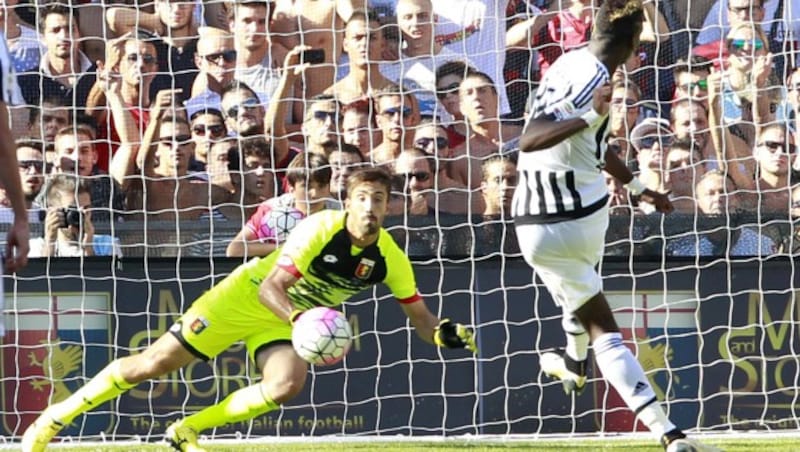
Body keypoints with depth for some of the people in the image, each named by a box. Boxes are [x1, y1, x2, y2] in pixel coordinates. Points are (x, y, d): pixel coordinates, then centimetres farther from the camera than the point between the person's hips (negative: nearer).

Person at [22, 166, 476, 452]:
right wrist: (298, 318, -53)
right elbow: (271, 287, -34)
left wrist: (444, 333, -26)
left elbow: (419, 315, -4)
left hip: (293, 318, 4)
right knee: (153, 364, -5)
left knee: (288, 384, -26)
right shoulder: (321, 229, -29)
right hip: (247, 295, -4)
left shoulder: (389, 258, -14)